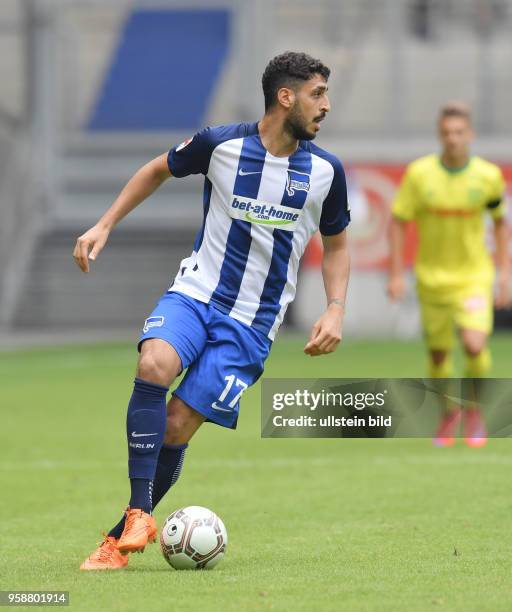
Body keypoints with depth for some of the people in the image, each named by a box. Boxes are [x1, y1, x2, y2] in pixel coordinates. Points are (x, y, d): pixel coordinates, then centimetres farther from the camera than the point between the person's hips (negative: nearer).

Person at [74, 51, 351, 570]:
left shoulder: (326, 172, 0)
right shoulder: (220, 144, -6)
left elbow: (335, 246, 15)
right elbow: (158, 170, 14)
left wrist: (335, 309, 0)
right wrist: (104, 226, 7)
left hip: (252, 322, 1)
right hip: (194, 292, -1)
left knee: (177, 426, -9)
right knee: (154, 366, -32)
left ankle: (120, 540, 5)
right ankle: (140, 512, -29)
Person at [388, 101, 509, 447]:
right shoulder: (419, 173, -10)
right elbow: (399, 221, -1)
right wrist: (396, 274, -6)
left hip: (474, 276, -1)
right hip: (432, 277, 1)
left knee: (475, 345, -21)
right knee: (439, 354, 8)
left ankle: (475, 409, 7)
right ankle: (449, 413, 38)